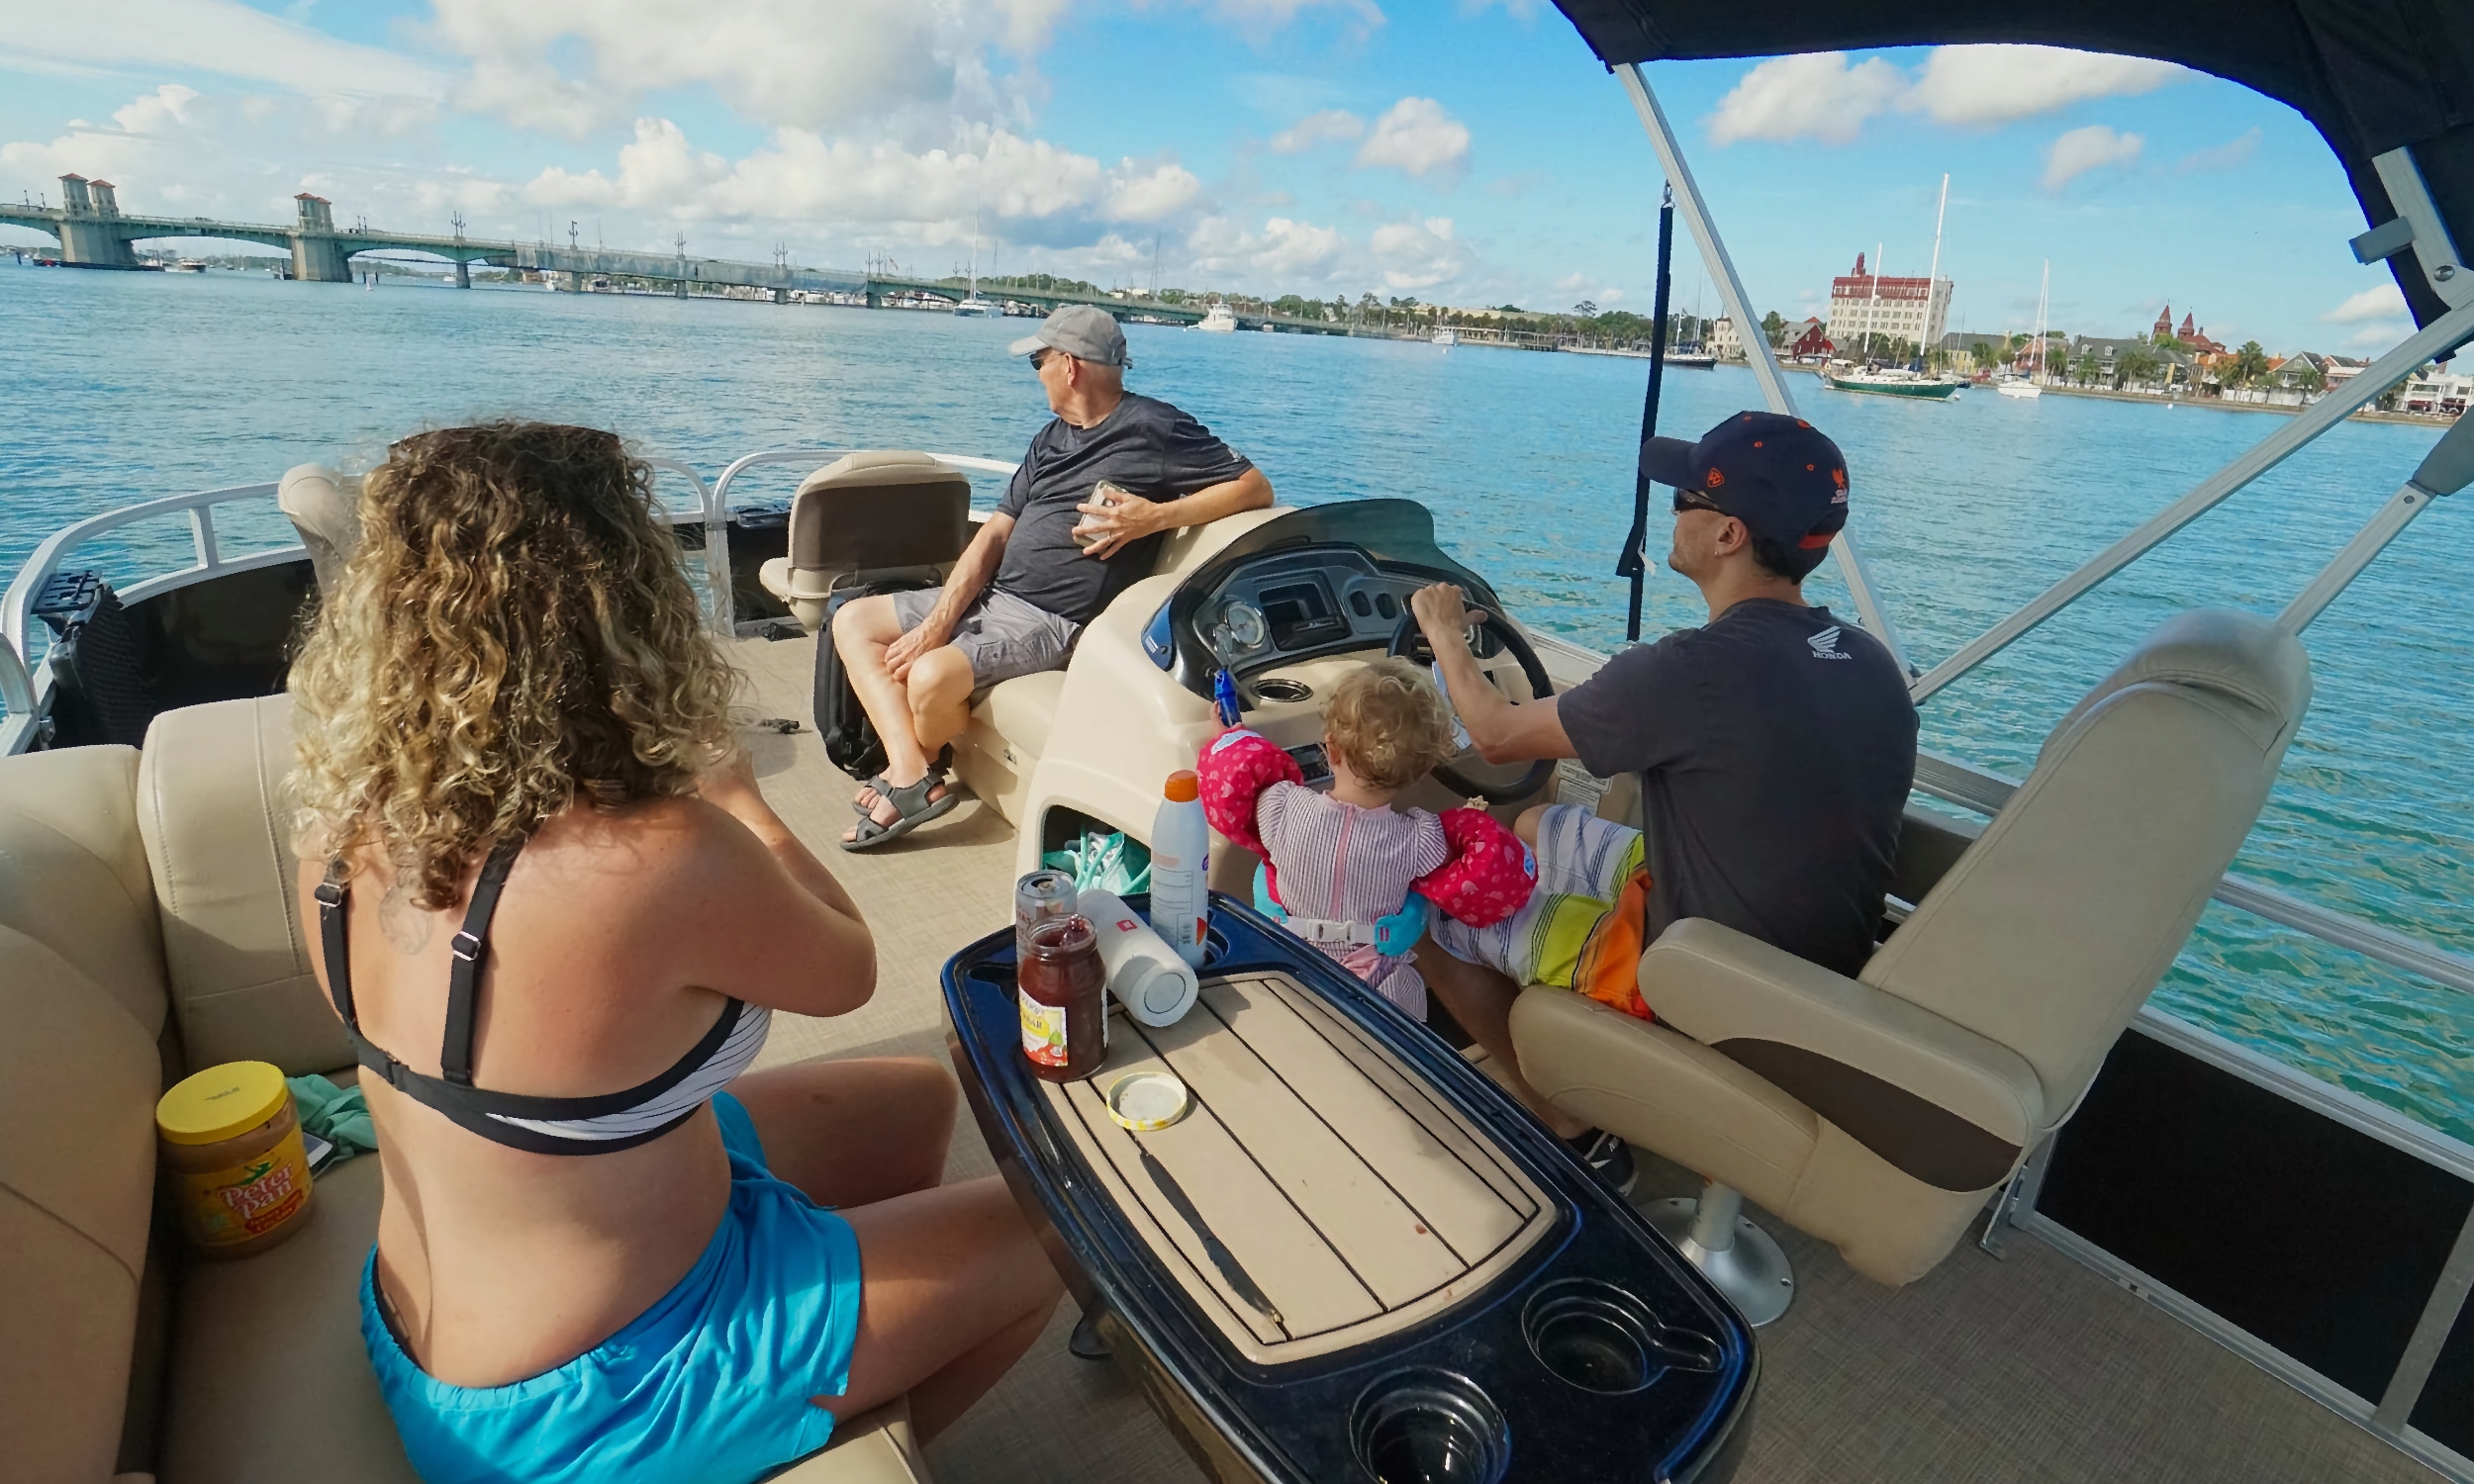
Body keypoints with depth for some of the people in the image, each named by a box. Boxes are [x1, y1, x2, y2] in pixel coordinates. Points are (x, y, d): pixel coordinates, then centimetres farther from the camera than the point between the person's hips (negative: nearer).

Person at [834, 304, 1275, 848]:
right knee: (853, 620, 5)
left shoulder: (1153, 429, -6)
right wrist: (937, 623, -2)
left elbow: (1255, 487, -10)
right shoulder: (1052, 439, 18)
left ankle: (909, 775, 5)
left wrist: (1156, 516, -21)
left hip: (1053, 620, -10)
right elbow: (995, 534, 10)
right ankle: (913, 776, -13)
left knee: (931, 676, -31)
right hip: (990, 595, 10)